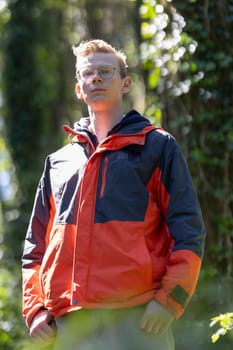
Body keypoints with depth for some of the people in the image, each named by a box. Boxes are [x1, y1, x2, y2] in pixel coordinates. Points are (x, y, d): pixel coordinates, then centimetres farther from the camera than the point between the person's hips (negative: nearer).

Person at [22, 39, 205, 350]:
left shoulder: (158, 146, 12)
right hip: (69, 323, 4)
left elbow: (188, 230, 3)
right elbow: (36, 245, 22)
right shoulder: (58, 161, 23)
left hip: (139, 321, -4)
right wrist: (35, 310, 8)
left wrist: (169, 299, -10)